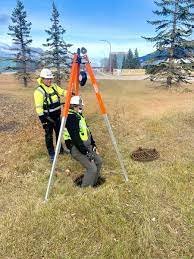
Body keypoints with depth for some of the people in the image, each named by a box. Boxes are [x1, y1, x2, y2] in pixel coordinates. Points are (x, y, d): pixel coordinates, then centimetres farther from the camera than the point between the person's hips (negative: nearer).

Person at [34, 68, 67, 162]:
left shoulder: (54, 86, 4)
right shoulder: (39, 91, -18)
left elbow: (63, 92, 8)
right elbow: (39, 107, -20)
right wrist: (43, 120, -21)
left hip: (57, 115, 7)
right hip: (47, 117, -7)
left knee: (59, 133, 18)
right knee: (49, 136, 6)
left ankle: (60, 148, 38)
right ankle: (52, 154, 20)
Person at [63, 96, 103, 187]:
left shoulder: (79, 115, 13)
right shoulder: (71, 118, -18)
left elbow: (86, 131, 18)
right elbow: (75, 138, -24)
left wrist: (93, 144, 10)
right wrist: (86, 152, -22)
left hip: (86, 145, 10)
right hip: (76, 148, -10)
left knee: (98, 161, 12)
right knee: (92, 168, -14)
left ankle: (93, 183, 27)